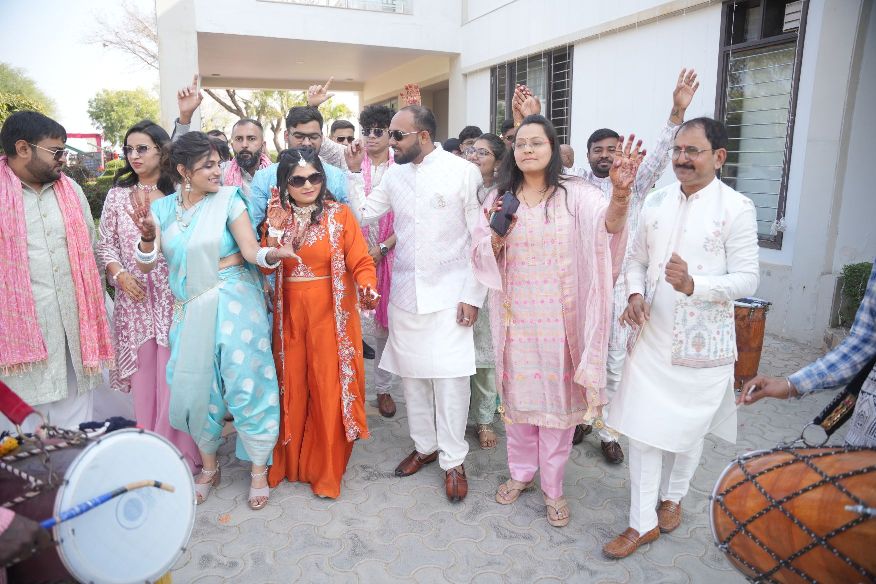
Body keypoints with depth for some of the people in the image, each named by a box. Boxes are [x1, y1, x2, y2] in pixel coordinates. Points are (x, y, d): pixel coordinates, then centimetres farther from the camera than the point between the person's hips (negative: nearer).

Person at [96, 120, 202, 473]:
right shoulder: (118, 195, 9)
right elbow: (105, 245, 10)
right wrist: (119, 275, -5)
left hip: (173, 295, -3)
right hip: (134, 297, 3)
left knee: (173, 372, -1)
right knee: (143, 374, 8)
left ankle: (176, 451, 13)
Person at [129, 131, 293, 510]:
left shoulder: (228, 200, -5)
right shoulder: (163, 208, 5)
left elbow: (251, 251, -12)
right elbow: (145, 266, 2)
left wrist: (274, 253, -34)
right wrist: (147, 237, -19)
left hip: (234, 304, -4)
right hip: (190, 310, 4)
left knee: (245, 384, -3)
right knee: (196, 387, 10)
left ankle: (259, 469, 15)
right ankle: (208, 467, 31)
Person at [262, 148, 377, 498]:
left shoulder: (339, 215, -4)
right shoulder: (278, 217, 7)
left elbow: (361, 262, -11)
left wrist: (367, 287, -30)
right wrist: (275, 228, -14)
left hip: (331, 316, -3)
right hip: (290, 316, 3)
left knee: (329, 390, 2)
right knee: (291, 389, 13)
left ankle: (326, 470, 21)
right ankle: (288, 461, 33)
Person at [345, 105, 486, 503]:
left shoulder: (464, 172, -7)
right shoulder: (394, 175, 8)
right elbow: (363, 215, 14)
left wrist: (472, 297, -10)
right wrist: (354, 173, 3)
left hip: (448, 295, -5)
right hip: (405, 293, 5)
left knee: (450, 378, -3)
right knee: (411, 373, 12)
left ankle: (453, 461, 14)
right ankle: (425, 445, 31)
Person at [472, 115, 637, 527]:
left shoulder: (575, 195, -6)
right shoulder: (501, 198, 6)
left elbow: (607, 222, -26)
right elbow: (484, 258, 5)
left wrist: (621, 195, -48)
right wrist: (497, 236, -16)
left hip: (559, 317, -2)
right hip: (516, 316, 3)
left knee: (558, 396, 6)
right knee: (517, 393, 13)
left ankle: (553, 487, 25)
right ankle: (521, 473, 34)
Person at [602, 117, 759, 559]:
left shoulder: (737, 207, -8)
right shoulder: (656, 201, 5)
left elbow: (746, 278, -11)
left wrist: (692, 284, -28)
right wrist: (635, 294, -7)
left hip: (701, 343, -3)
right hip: (651, 336, 3)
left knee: (688, 426, 15)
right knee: (642, 427, 3)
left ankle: (673, 495, 41)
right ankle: (643, 522, 17)